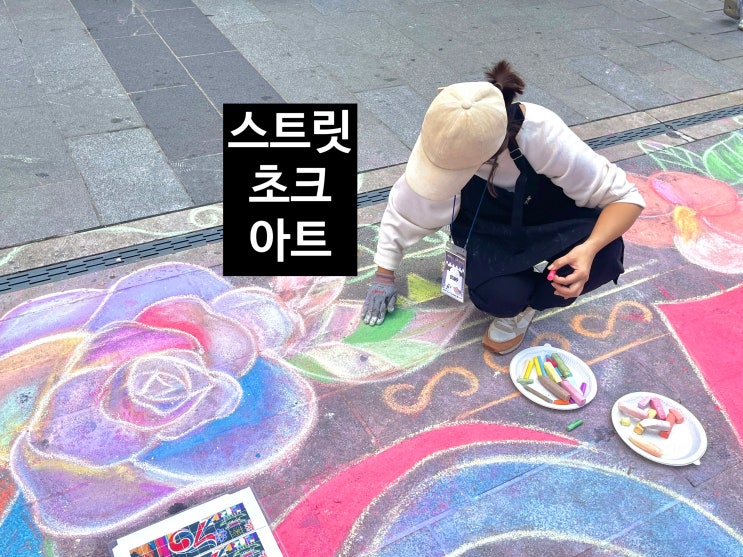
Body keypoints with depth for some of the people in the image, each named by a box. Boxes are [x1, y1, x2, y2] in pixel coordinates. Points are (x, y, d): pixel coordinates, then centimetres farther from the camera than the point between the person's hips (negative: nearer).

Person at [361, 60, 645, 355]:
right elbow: (405, 208, -13)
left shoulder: (545, 138, -36)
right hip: (486, 228, 0)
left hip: (547, 223, 0)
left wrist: (589, 249, -44)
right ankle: (512, 301, 8)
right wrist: (384, 276, -4)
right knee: (501, 297, -30)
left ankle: (527, 305, -4)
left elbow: (625, 197, -26)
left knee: (606, 255, -31)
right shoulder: (446, 139, -28)